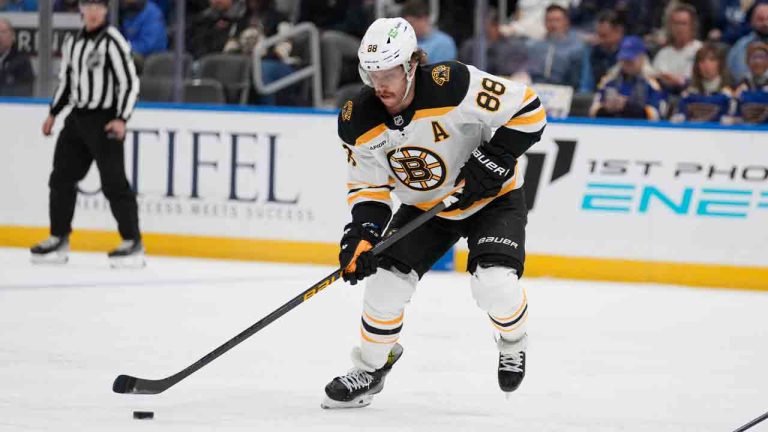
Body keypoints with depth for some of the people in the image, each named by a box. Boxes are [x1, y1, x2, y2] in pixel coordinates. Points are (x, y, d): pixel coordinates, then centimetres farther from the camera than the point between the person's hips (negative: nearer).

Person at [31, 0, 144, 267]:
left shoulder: (113, 42, -12)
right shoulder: (72, 43, 11)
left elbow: (130, 83, -14)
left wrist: (122, 119, -22)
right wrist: (53, 114, 19)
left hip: (105, 120, -7)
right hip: (77, 118, 8)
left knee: (113, 182, -11)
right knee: (62, 178, 9)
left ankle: (133, 243, -6)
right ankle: (58, 240, 20)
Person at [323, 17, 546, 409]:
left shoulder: (455, 86, -33)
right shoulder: (359, 121, -17)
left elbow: (528, 110, -25)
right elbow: (368, 185, -4)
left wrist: (492, 161, -29)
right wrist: (362, 233, -20)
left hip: (492, 197, -4)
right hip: (425, 207, 4)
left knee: (495, 284, -23)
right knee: (386, 281, -8)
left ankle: (513, 344, 13)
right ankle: (370, 369, 17)